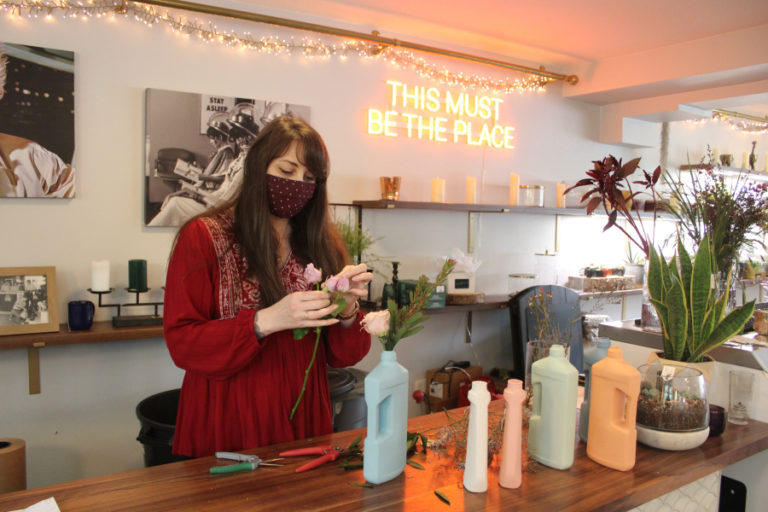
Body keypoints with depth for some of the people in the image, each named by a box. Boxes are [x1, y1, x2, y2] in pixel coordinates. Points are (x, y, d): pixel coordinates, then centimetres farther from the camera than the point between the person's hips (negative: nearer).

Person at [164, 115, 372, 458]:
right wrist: (265, 321, -25)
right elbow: (181, 343, -12)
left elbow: (342, 355, 4)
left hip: (304, 422, 3)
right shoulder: (202, 238, -6)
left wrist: (347, 311, -18)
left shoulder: (323, 242, 3)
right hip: (228, 430, -3)